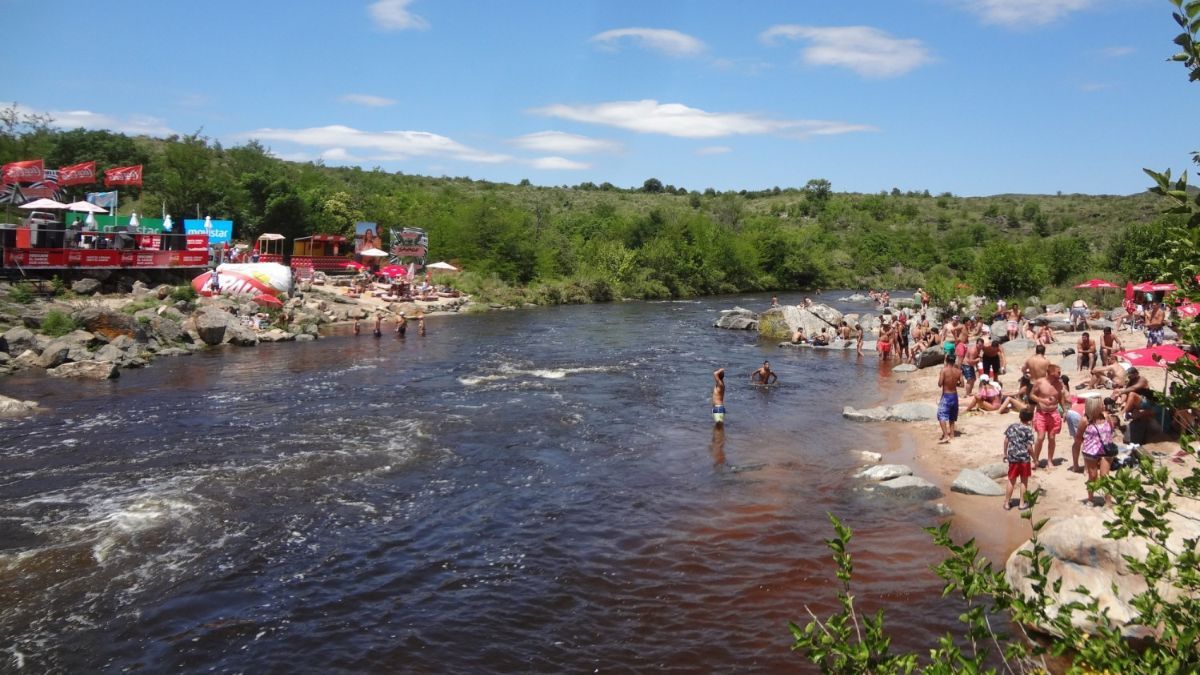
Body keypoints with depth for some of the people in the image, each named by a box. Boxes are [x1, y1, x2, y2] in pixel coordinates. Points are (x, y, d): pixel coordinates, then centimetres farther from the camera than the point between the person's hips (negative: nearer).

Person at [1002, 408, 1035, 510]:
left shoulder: (1011, 426, 1)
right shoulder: (1029, 431, -10)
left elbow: (1006, 441, 4)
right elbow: (1029, 447, -12)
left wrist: (1005, 454, 15)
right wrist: (1034, 459, -2)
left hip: (1012, 458, 3)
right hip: (1024, 458, -3)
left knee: (1011, 481, 12)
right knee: (1024, 481, 12)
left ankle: (1007, 503, 16)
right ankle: (1022, 503, 18)